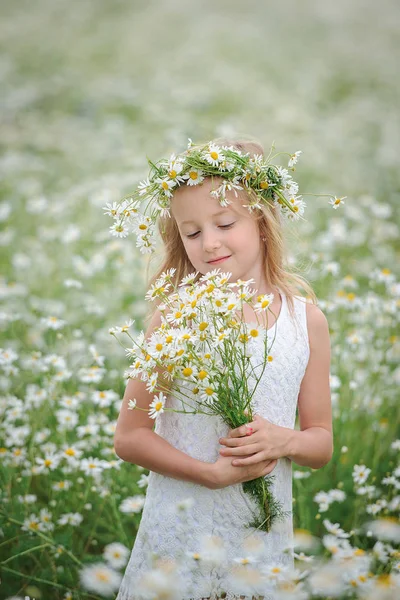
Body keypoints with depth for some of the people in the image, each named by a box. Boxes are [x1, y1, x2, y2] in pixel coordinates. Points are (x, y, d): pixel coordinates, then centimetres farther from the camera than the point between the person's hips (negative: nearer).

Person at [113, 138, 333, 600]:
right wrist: (212, 473, -18)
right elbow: (129, 437, -5)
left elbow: (322, 444, 7)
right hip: (178, 533, -2)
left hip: (264, 541, 2)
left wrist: (284, 440, -14)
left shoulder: (307, 320, 0)